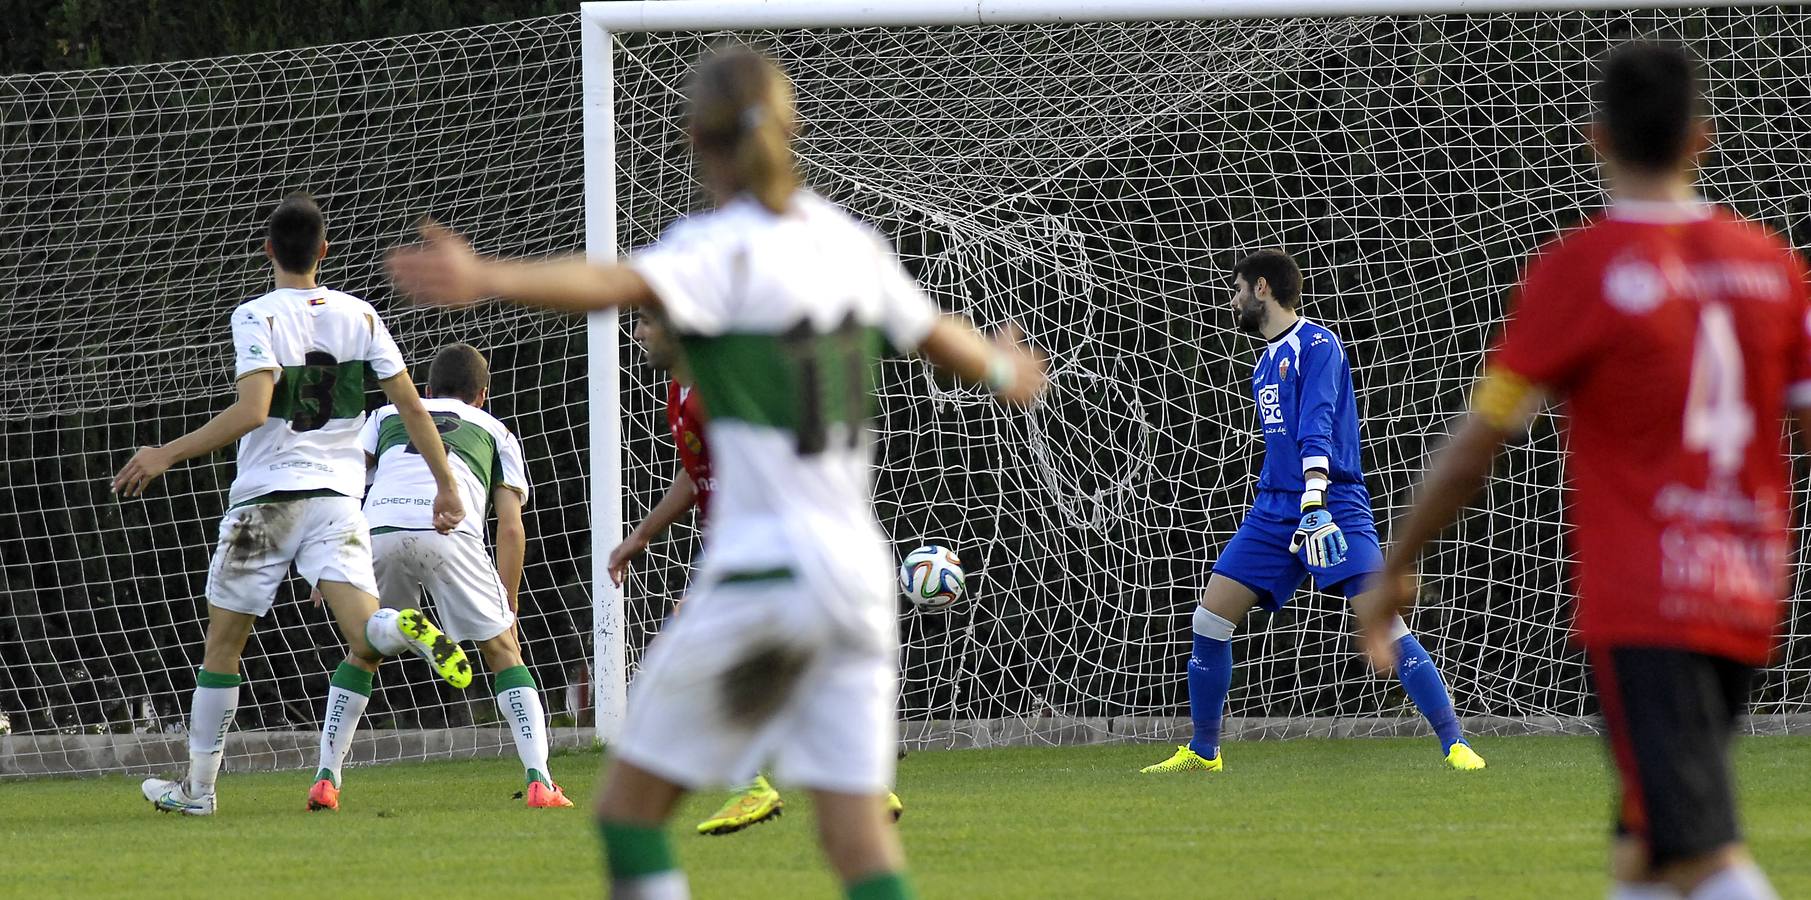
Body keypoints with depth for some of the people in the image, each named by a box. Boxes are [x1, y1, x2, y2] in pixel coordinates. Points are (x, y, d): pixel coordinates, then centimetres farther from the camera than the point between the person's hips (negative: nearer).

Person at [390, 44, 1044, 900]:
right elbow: (938, 337, 26)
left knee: (631, 798, 5)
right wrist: (1003, 370, 49)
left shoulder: (718, 249, -8)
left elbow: (622, 284, -30)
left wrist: (487, 280, -46)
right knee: (857, 825, 4)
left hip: (760, 565, -6)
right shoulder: (844, 239, 10)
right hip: (860, 566, 6)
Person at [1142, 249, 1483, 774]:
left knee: (1384, 623, -17)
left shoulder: (1316, 346, -7)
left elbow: (1317, 426, -20)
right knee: (1210, 619, 0)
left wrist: (1315, 499, -32)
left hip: (1332, 507, -8)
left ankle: (1454, 745, -13)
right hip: (1275, 510, 8)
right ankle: (1202, 752, 13)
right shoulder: (1265, 363, 19)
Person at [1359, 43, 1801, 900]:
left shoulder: (1579, 268, -7)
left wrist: (1393, 571, 9)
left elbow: (1476, 447, -4)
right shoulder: (1772, 265, 7)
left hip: (1641, 611, -6)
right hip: (1748, 604, 6)